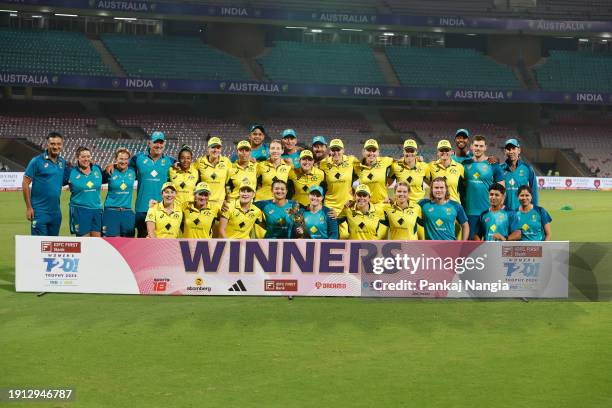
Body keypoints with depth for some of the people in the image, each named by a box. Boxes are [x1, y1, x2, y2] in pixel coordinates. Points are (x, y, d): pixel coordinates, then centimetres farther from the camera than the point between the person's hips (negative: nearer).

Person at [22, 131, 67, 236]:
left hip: (56, 211, 5)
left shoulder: (63, 162, 8)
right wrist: (29, 207, -11)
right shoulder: (37, 161, -7)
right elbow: (25, 184, -8)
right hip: (40, 211, -5)